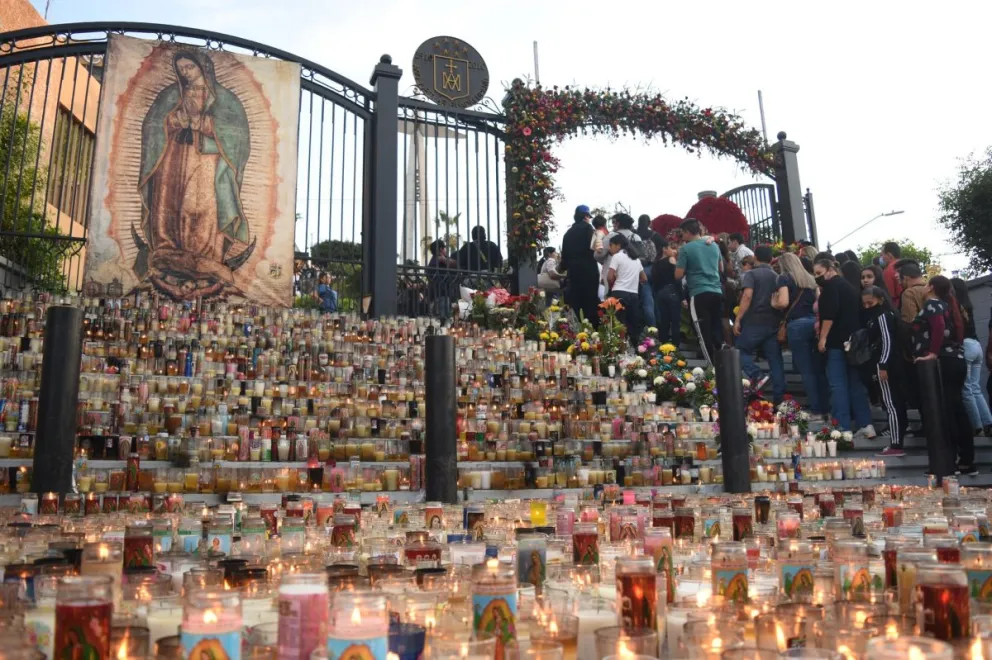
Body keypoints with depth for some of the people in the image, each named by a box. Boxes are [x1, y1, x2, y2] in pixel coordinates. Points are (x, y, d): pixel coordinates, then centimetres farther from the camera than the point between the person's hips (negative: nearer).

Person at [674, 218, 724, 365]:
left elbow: (678, 275, -6)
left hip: (699, 294, -6)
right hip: (717, 292, 6)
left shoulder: (686, 249, -5)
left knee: (704, 335, -2)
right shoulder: (714, 246, 13)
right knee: (718, 333, 10)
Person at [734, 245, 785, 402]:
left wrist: (738, 319, -15)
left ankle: (756, 376, -15)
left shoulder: (751, 274, -1)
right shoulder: (777, 277, 17)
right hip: (773, 323, 5)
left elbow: (747, 296, -15)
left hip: (754, 322, -5)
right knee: (775, 359, 4)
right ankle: (779, 398, 3)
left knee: (741, 351, 8)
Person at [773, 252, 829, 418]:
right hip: (814, 322, 6)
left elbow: (783, 302, -12)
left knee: (806, 370, -1)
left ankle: (816, 410, 2)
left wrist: (774, 304, 7)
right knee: (819, 368, 9)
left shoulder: (784, 278, 1)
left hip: (797, 324, -6)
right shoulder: (810, 278, 19)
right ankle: (826, 408, 12)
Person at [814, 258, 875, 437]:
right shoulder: (848, 285, 22)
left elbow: (830, 313, -18)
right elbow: (854, 312, 23)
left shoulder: (831, 284, -6)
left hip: (837, 340, -9)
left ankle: (843, 428, -11)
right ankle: (865, 424, 7)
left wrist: (823, 337, -18)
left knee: (838, 384, -8)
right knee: (855, 382, 10)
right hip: (852, 339, 9)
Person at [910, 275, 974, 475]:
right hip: (957, 360, 9)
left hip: (942, 362, -9)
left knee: (945, 412, -8)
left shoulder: (931, 304, -5)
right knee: (957, 410, 10)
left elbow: (939, 326, -22)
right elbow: (951, 331, 19)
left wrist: (932, 353, -22)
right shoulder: (948, 305, 21)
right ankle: (967, 462, 14)